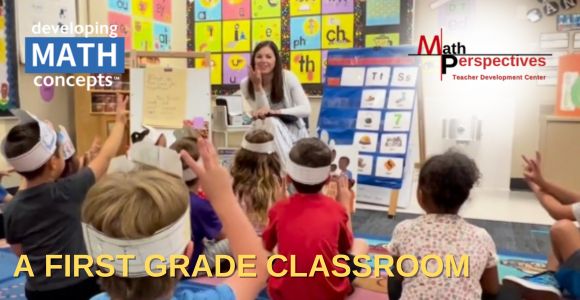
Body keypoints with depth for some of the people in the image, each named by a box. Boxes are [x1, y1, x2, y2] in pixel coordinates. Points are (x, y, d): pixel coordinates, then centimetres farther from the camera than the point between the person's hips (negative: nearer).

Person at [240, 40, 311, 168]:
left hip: (294, 131, 0)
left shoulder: (287, 77, -15)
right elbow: (261, 114, -16)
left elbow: (306, 109, -20)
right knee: (271, 122, -34)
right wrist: (257, 86, -27)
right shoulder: (246, 85, -11)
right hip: (268, 133, 1)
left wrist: (275, 112, -33)